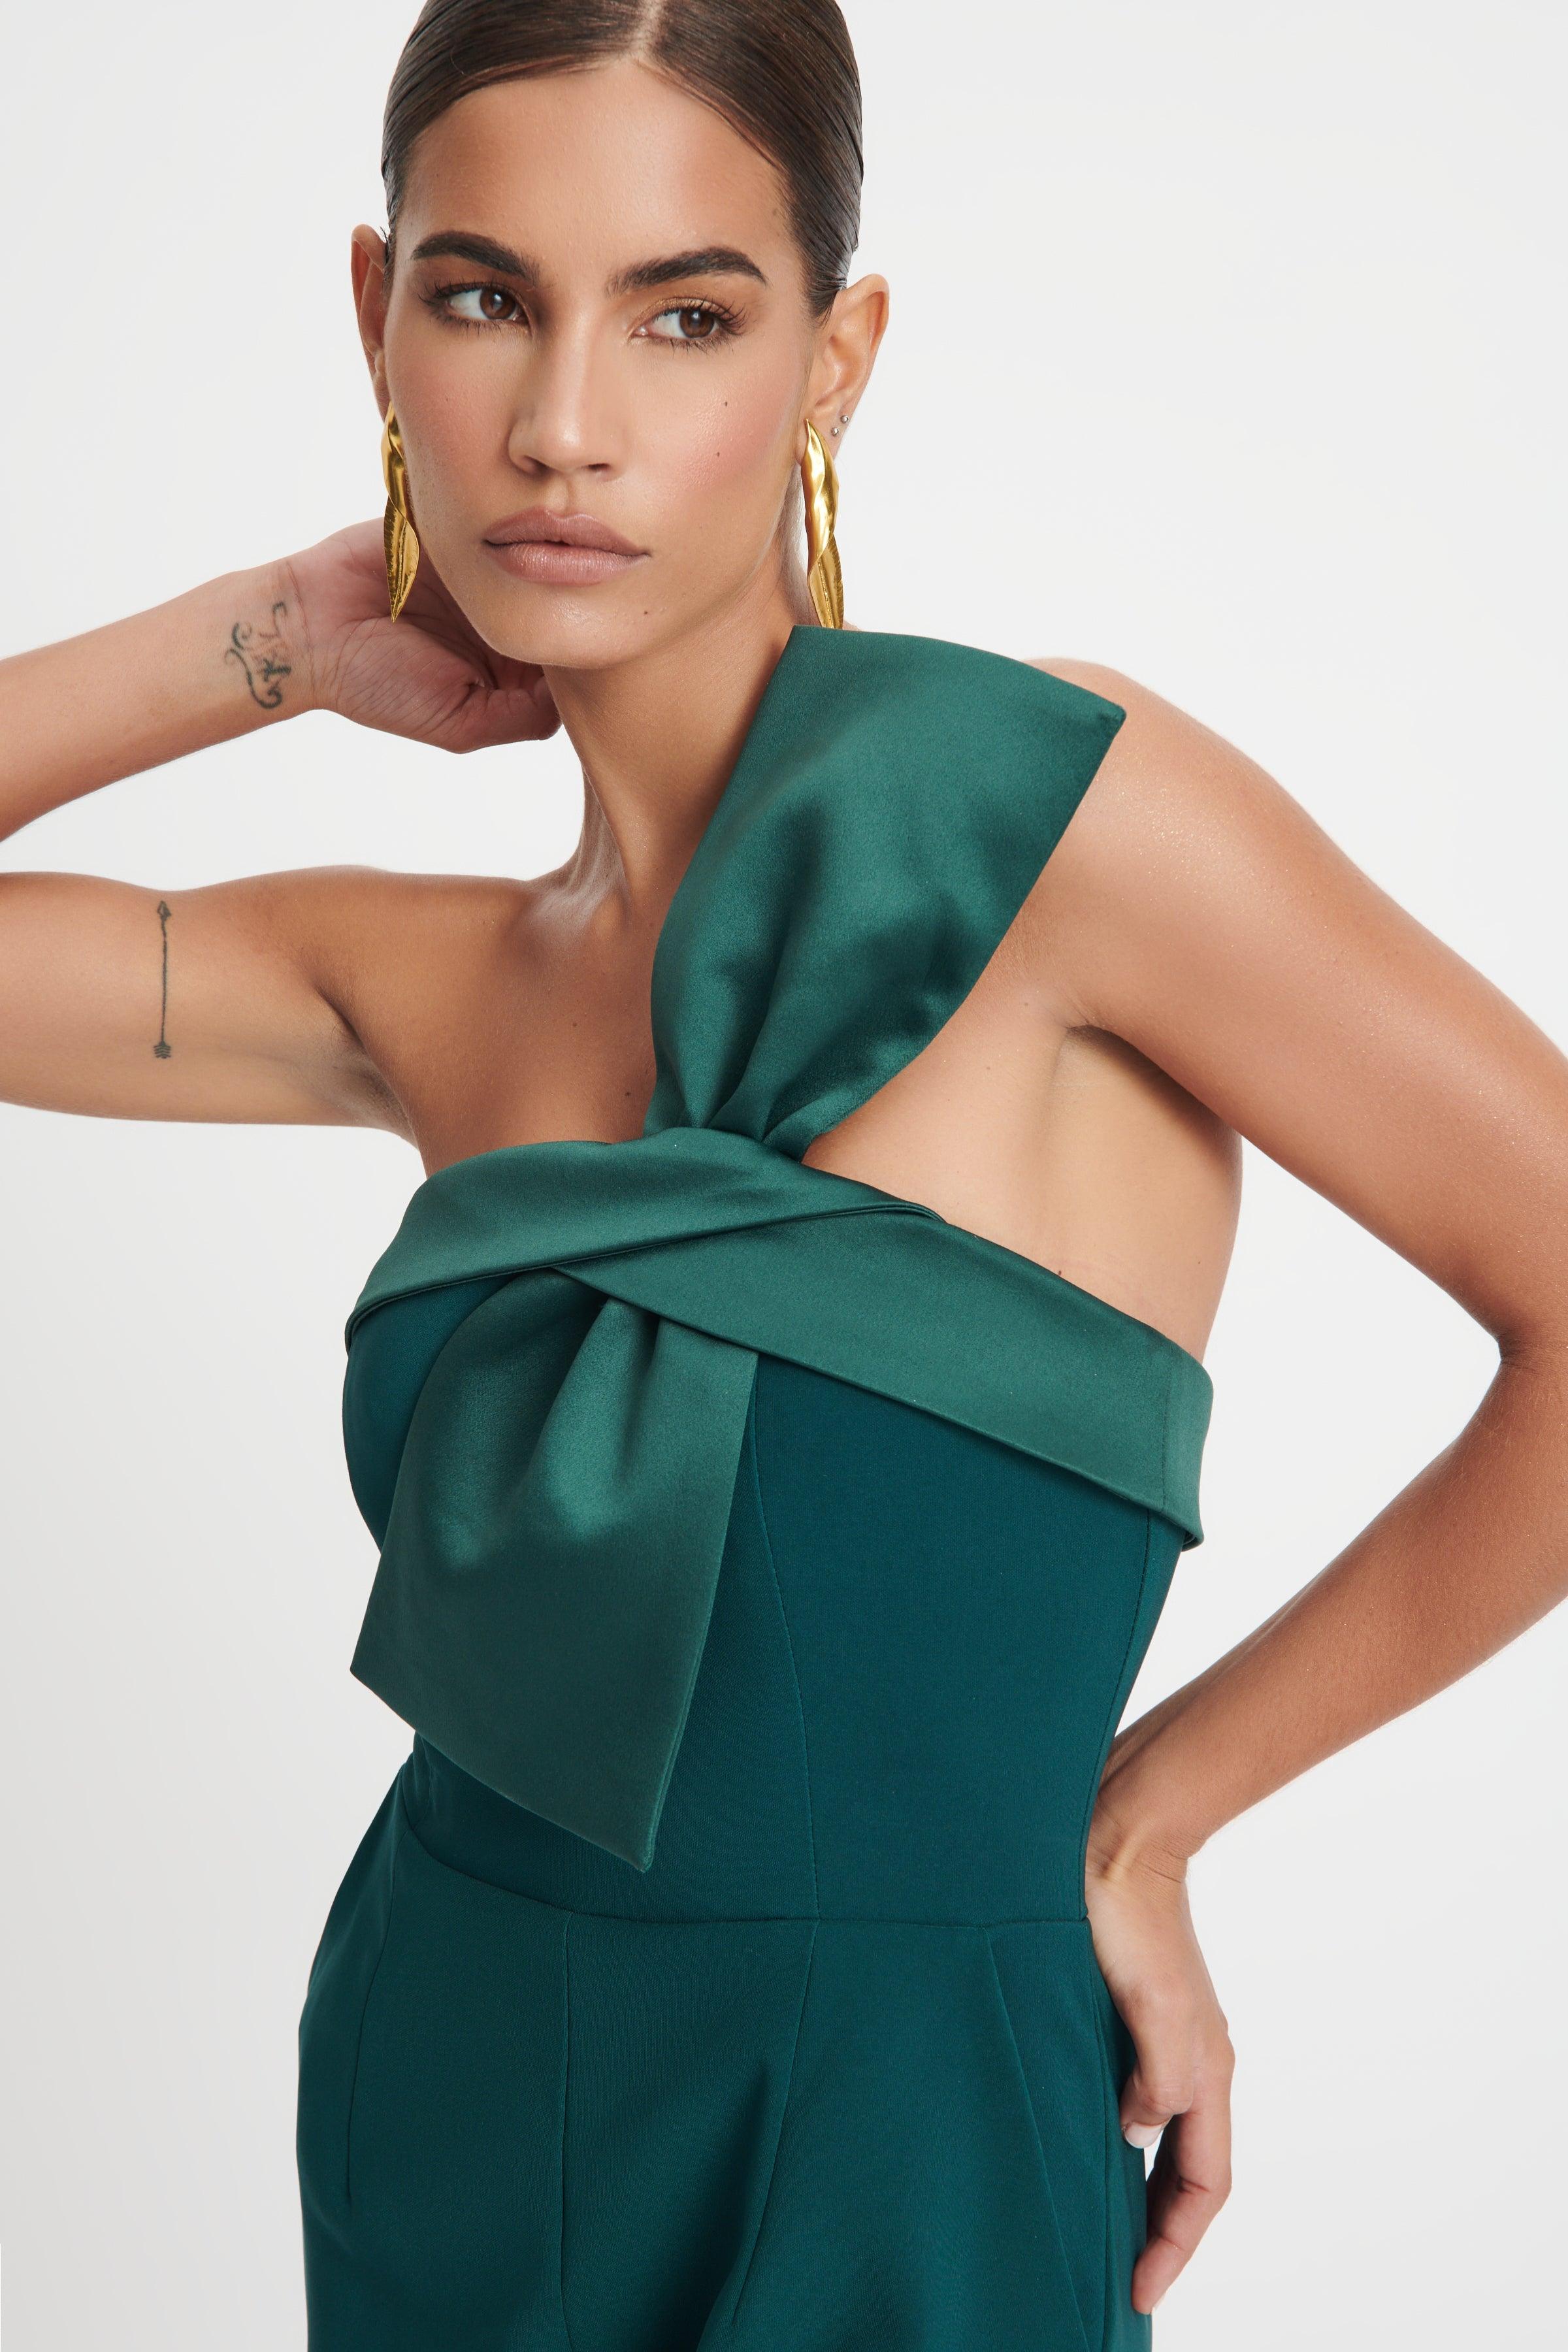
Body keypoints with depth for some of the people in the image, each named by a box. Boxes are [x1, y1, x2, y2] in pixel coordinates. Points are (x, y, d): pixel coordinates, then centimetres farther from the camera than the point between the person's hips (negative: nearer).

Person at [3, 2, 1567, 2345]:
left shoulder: (1043, 799, -17)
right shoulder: (425, 989, -1)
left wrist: (1134, 1803, -8)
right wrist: (276, 642, -1)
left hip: (890, 2153, -5)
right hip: (431, 2122, 5)